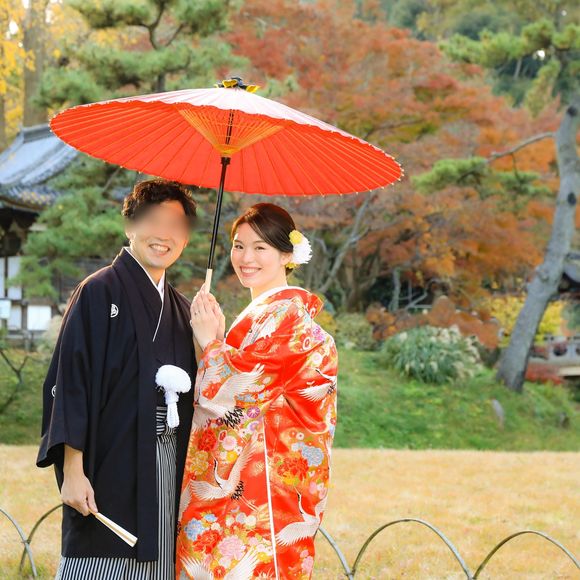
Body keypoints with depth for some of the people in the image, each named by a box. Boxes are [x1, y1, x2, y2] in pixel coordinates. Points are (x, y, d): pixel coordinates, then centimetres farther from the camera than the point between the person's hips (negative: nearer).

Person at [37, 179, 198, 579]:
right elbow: (70, 382, -10)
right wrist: (73, 470, -17)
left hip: (166, 472, 6)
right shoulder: (100, 292, -3)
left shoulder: (181, 309, 16)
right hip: (109, 468, -6)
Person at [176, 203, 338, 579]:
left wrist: (210, 340, -3)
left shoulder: (285, 313, -13)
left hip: (257, 478, -10)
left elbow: (228, 390, -18)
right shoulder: (260, 312, 19)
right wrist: (217, 338, 6)